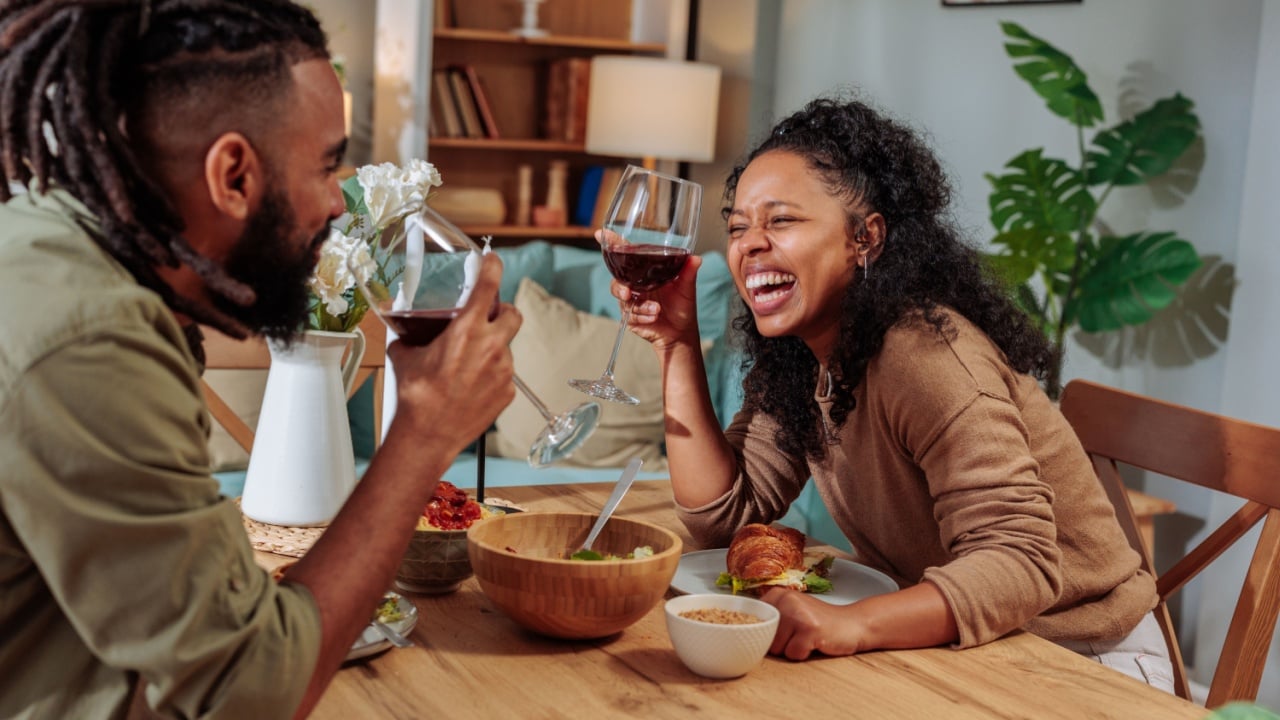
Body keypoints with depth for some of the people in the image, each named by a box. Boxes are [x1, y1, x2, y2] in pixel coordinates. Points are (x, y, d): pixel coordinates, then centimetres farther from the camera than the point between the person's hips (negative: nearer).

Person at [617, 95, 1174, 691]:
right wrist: (677, 346, -8)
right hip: (948, 653, 7)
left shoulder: (922, 355, -26)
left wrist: (849, 624, -44)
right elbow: (722, 516, -4)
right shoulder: (792, 363, -1)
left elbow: (1019, 563, -31)